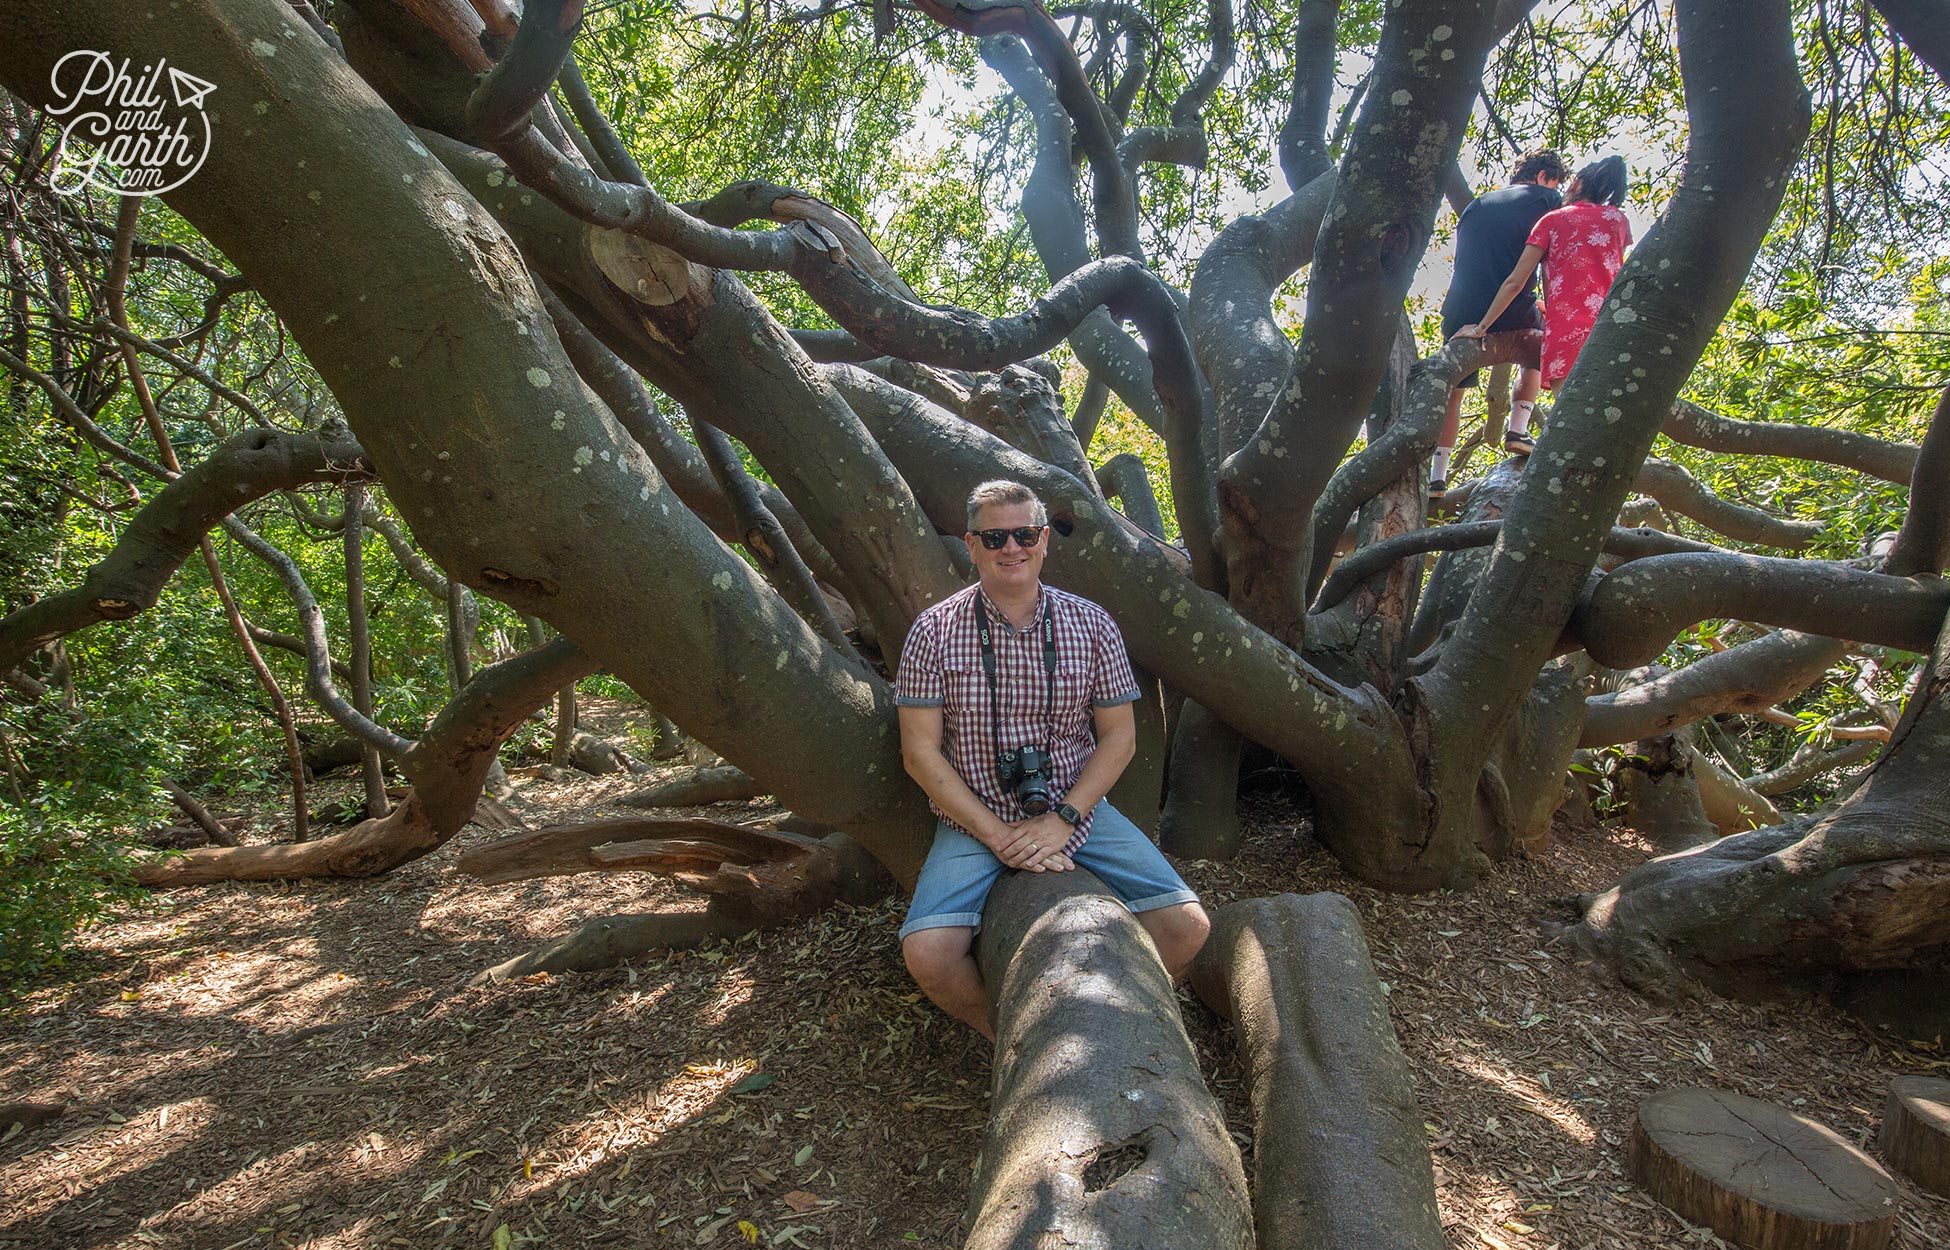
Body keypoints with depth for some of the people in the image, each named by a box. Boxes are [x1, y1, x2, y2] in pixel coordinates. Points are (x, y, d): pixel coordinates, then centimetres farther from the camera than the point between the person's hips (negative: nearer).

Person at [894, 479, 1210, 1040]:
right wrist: (998, 835, -14)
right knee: (927, 953, -24)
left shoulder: (1091, 625, -1)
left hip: (1077, 810, 2)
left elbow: (1119, 738, 2)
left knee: (1186, 926, -13)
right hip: (974, 819, -1)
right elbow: (920, 752, -7)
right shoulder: (934, 631, -6)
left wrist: (1062, 821, -12)